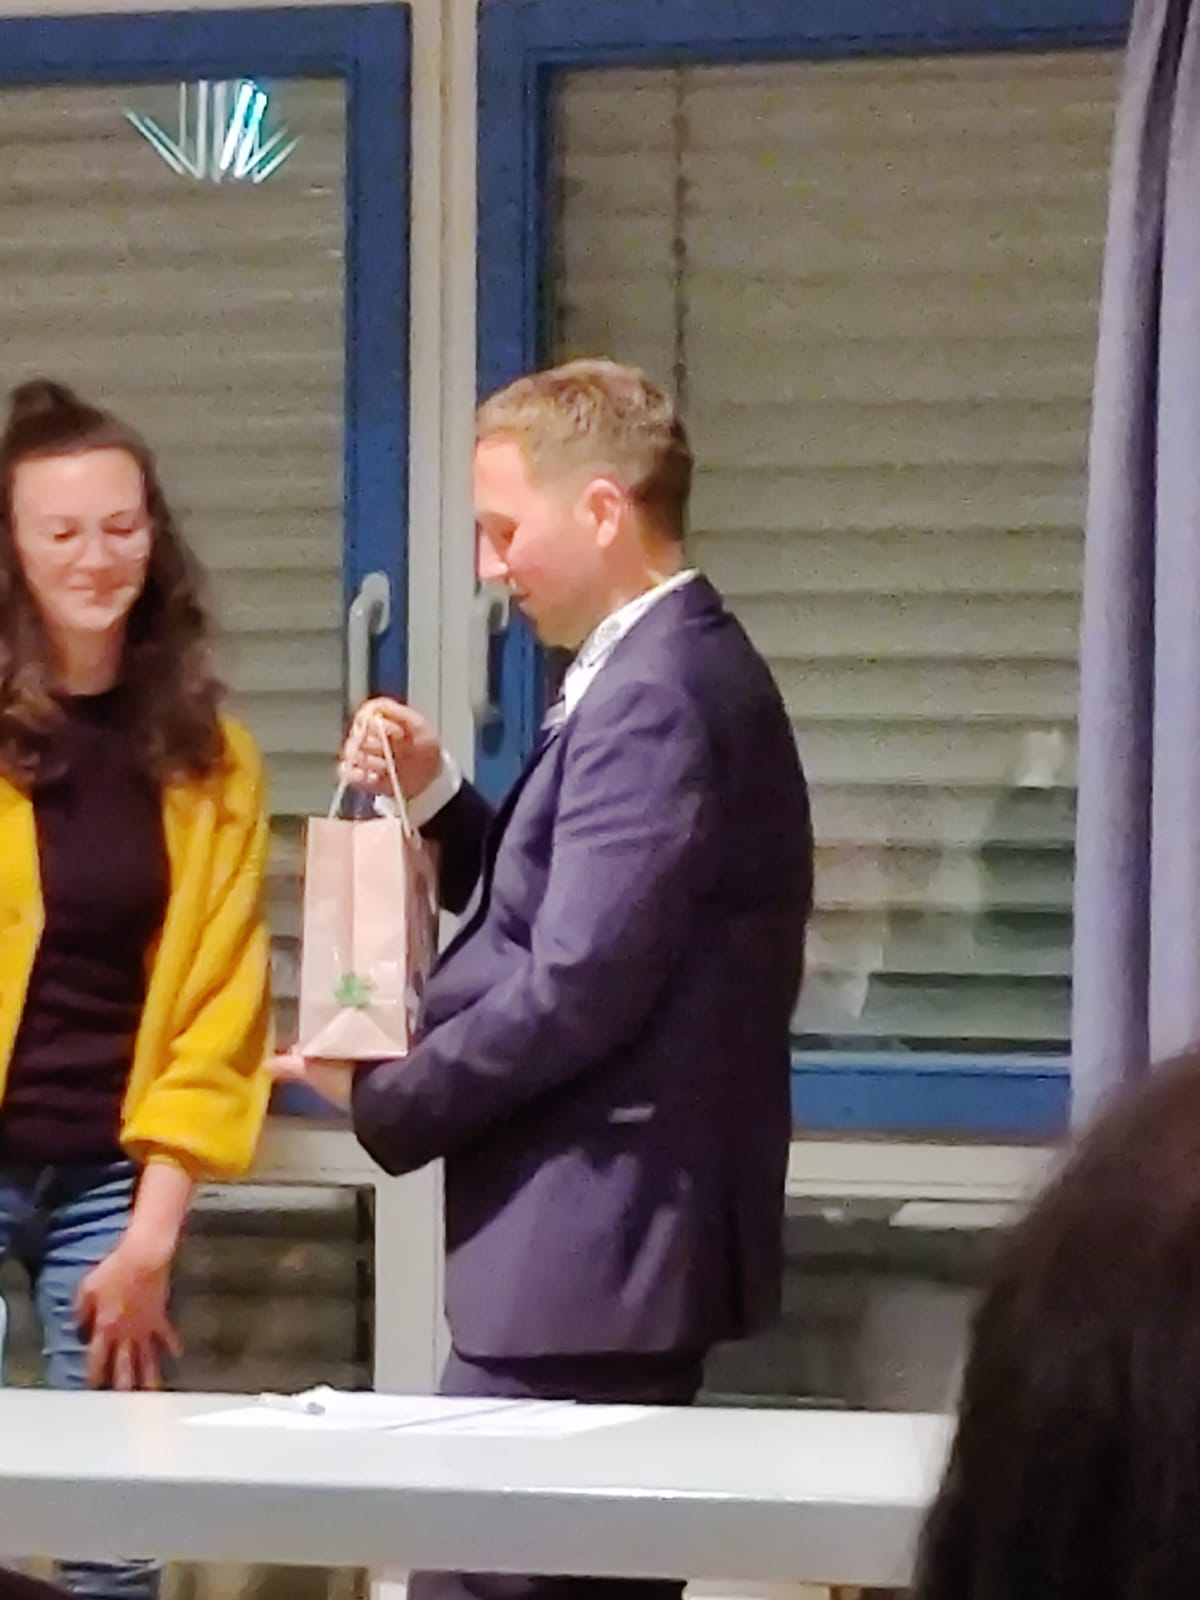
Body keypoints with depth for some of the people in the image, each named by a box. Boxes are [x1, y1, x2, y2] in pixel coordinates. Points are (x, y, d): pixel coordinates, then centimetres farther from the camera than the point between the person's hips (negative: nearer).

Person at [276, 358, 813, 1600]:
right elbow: (546, 904, 21)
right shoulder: (682, 671, 16)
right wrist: (434, 799, 6)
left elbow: (577, 989, -22)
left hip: (589, 1254, -11)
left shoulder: (655, 700, -17)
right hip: (624, 1236, 11)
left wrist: (389, 1101, -11)